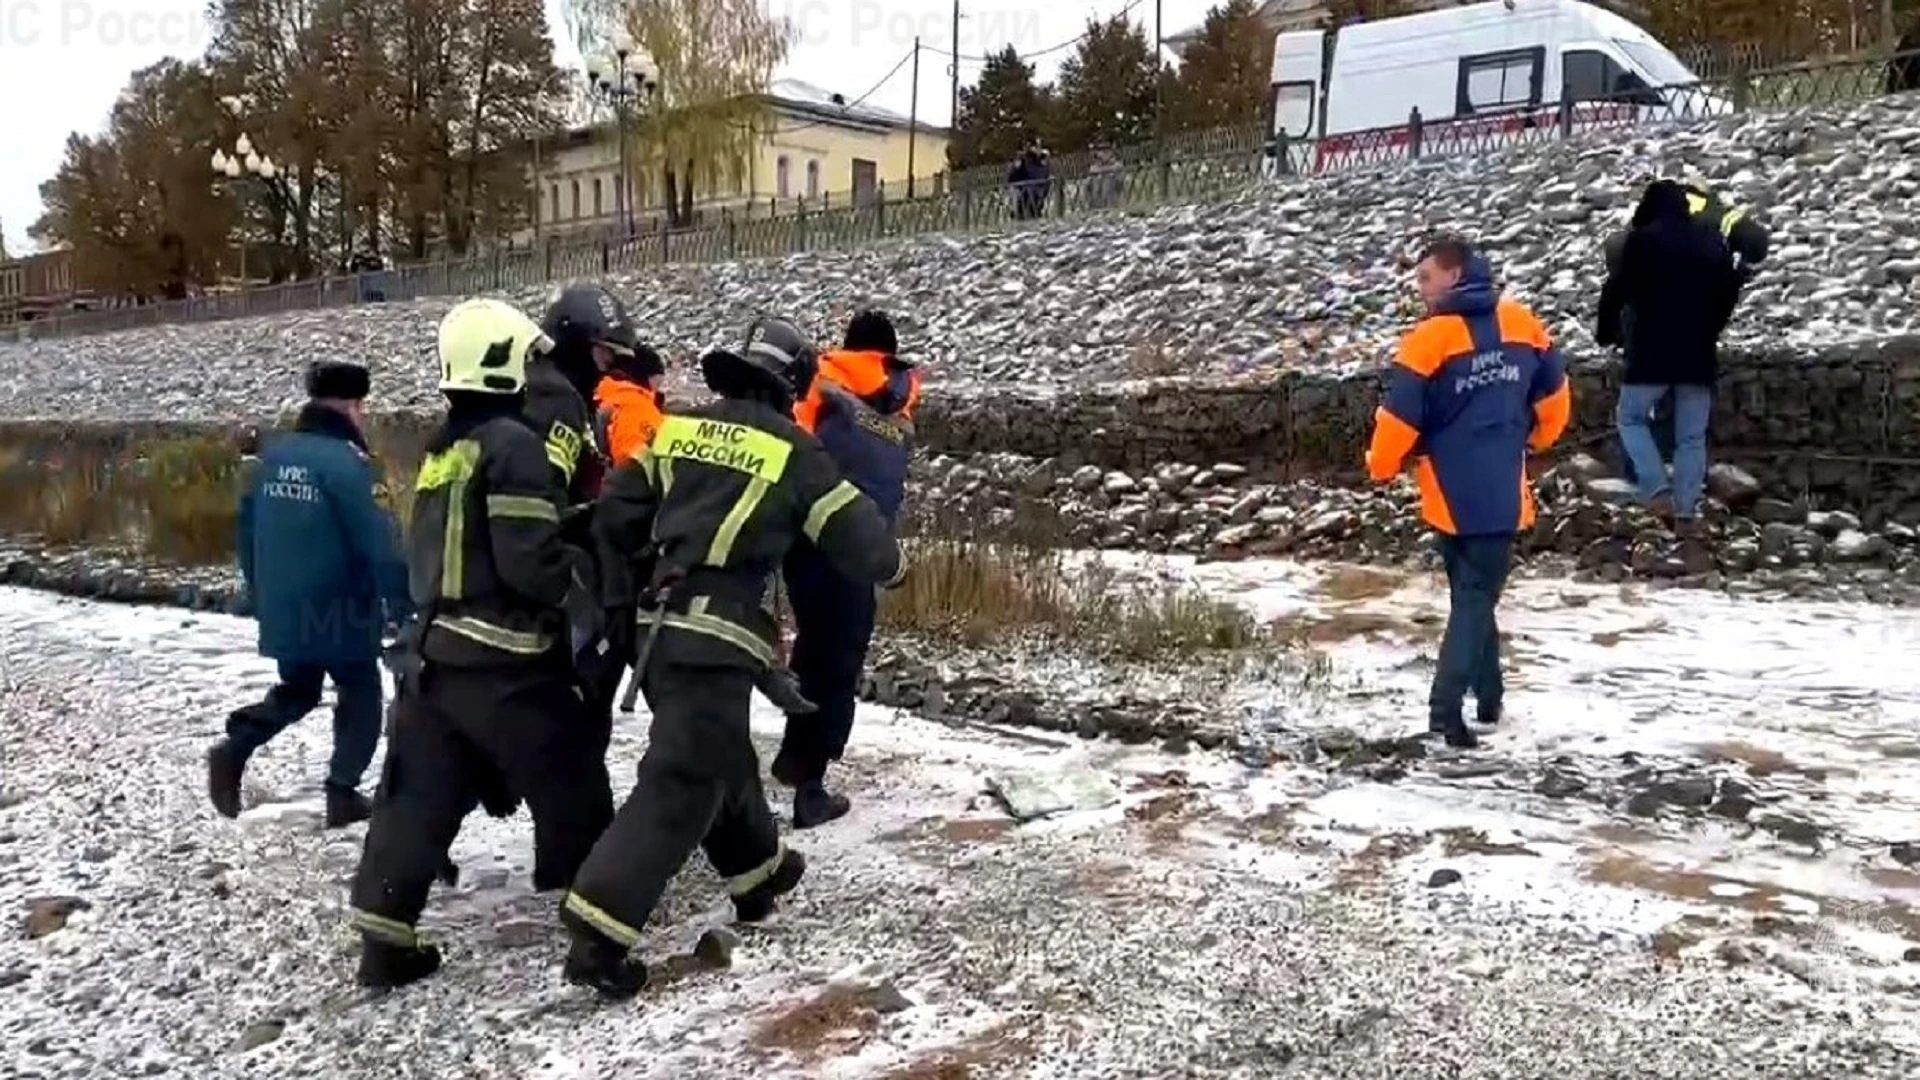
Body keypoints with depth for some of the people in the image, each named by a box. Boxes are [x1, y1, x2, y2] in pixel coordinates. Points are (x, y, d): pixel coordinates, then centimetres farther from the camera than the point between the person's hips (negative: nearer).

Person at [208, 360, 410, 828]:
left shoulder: (271, 455, 5)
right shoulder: (345, 462, -17)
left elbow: (247, 530, 13)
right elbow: (377, 542, -19)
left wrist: (260, 593, 24)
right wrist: (402, 603, -11)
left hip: (282, 611, 7)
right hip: (338, 612, -6)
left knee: (296, 692, 24)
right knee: (361, 694, 12)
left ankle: (234, 748, 4)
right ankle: (342, 792, 12)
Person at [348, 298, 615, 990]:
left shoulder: (442, 451, 15)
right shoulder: (511, 443, -13)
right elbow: (529, 559, -20)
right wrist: (588, 585, -5)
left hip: (436, 649, 8)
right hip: (507, 661, -8)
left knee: (419, 799, 10)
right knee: (570, 789, 8)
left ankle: (386, 941, 13)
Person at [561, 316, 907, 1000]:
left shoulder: (680, 429, 11)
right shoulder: (791, 452, -3)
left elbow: (614, 518, 11)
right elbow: (859, 539, 0)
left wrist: (629, 586, 25)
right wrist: (889, 565, 22)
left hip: (660, 631, 7)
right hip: (717, 642, -7)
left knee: (721, 759, 23)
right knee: (680, 785, -5)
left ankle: (759, 871, 41)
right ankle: (597, 930, -9)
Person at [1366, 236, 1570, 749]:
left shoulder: (1431, 337, -13)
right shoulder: (1521, 322, 2)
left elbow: (1400, 416, -13)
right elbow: (1553, 391, 14)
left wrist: (1381, 467, 6)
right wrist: (1536, 439, 32)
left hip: (1451, 493, -1)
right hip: (1502, 491, 2)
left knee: (1469, 593, 17)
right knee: (1478, 596, 5)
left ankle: (1485, 695, 24)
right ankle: (1447, 705, -6)